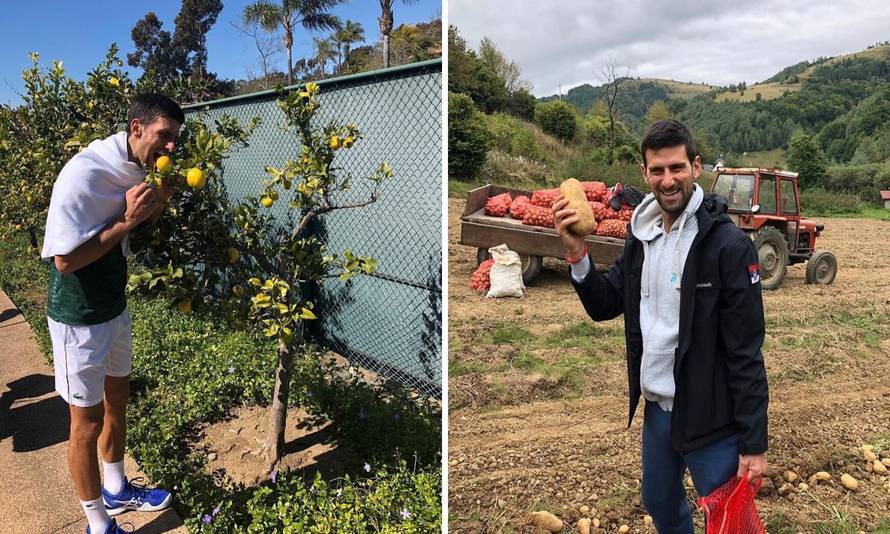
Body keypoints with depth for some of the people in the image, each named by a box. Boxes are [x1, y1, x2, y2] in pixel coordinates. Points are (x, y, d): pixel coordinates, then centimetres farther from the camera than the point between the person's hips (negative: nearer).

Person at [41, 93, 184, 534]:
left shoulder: (138, 170, -2)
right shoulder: (84, 175, -26)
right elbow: (65, 260, -25)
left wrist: (158, 205, -9)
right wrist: (127, 220, -26)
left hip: (115, 308, 8)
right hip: (78, 319, -8)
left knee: (117, 399, 21)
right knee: (88, 420, 6)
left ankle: (116, 491, 43)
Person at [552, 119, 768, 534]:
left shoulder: (728, 243, -18)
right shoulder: (641, 235, 2)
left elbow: (746, 351, -17)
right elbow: (604, 306, 4)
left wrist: (754, 443, -14)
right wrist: (576, 252, -12)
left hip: (710, 419, -6)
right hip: (655, 410, 7)